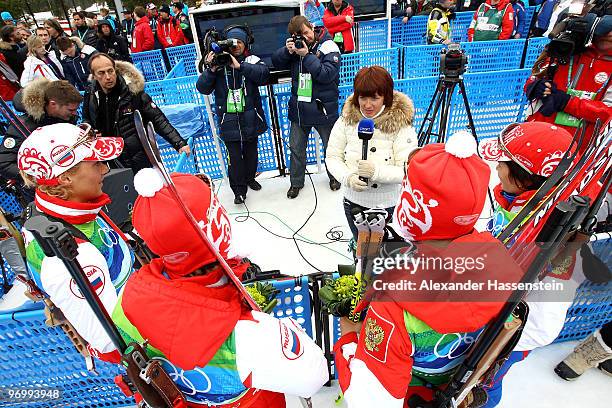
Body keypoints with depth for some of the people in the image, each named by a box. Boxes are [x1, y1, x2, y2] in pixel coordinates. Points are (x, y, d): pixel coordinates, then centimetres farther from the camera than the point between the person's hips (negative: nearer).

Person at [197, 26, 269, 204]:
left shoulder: (252, 61, 0)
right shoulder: (218, 62, 1)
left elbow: (264, 74, -21)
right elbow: (203, 88, -4)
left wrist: (239, 66, -26)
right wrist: (211, 69, -19)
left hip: (250, 118, 1)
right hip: (229, 120, -1)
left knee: (251, 151, 18)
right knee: (234, 156, -2)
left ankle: (250, 178, 42)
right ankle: (239, 189, 13)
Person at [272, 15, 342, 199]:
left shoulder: (328, 46, -10)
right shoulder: (297, 46, 3)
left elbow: (327, 74, -22)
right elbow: (276, 62, 3)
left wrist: (307, 55, -23)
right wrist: (287, 50, -15)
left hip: (323, 109, -3)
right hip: (299, 108, 4)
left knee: (330, 147, 14)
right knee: (296, 149, 12)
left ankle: (334, 177, 39)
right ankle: (296, 182, 30)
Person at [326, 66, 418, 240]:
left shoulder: (401, 124, -18)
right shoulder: (346, 120, -9)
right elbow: (332, 156, -6)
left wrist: (377, 171, -38)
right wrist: (347, 177, -25)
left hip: (389, 205, -3)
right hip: (354, 202, 3)